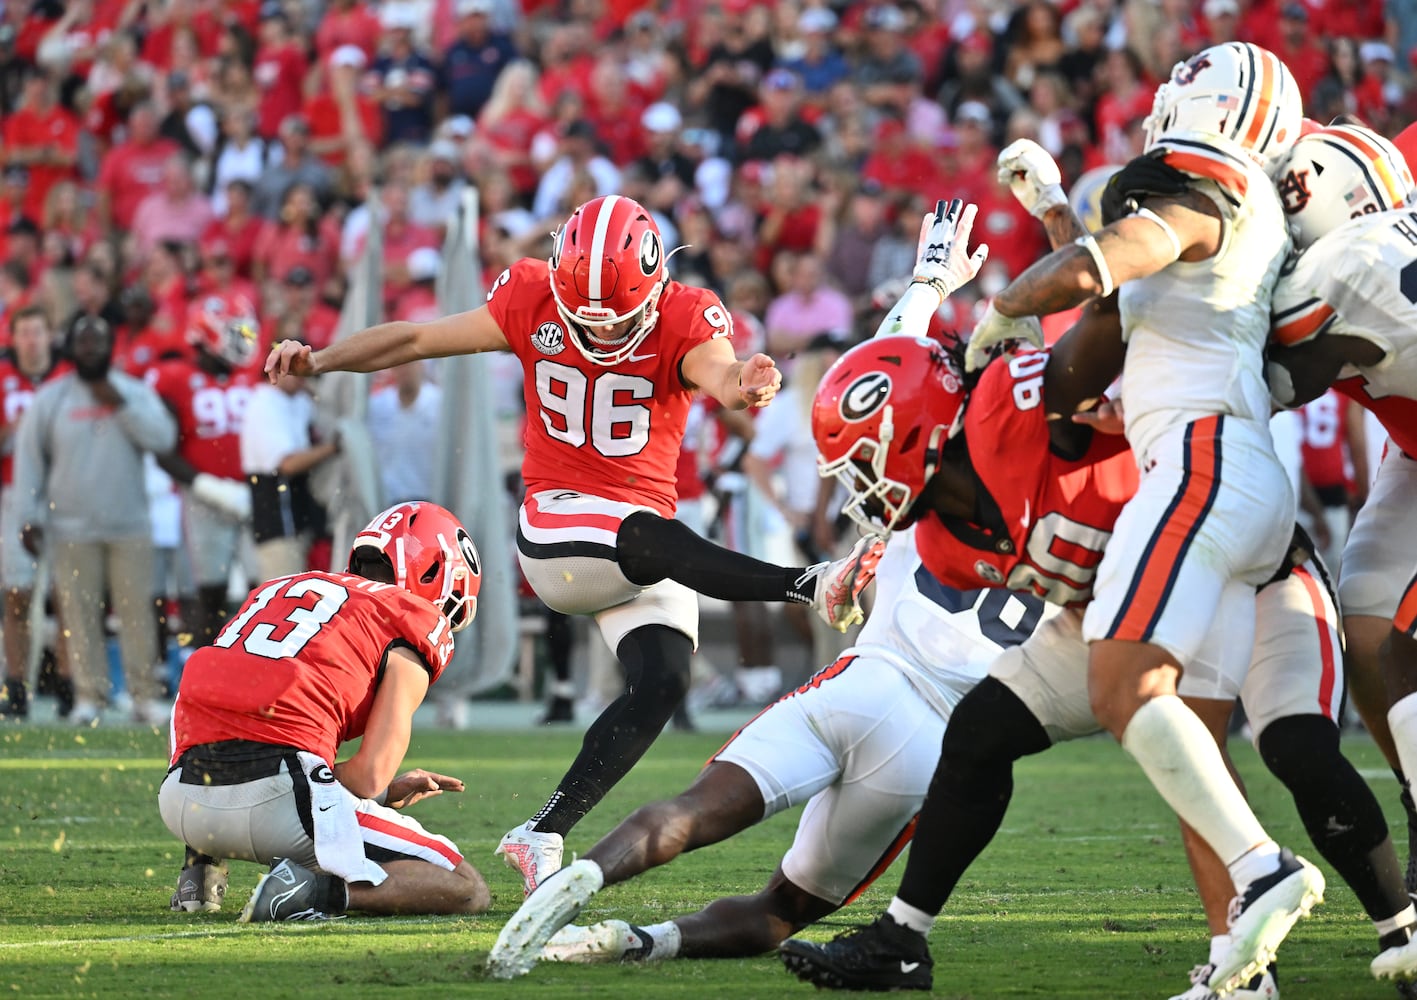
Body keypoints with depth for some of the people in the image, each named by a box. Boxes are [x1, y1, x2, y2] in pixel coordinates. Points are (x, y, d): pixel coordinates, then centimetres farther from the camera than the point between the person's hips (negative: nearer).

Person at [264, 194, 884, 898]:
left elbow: (717, 371, -34)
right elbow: (416, 339, 0)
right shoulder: (532, 300, -6)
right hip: (555, 527, -2)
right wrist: (319, 360, -14)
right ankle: (811, 587, -37)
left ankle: (543, 834, -12)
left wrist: (741, 385, -60)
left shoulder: (684, 320, -11)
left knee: (662, 683, -17)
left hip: (646, 536, 2)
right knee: (654, 541, -36)